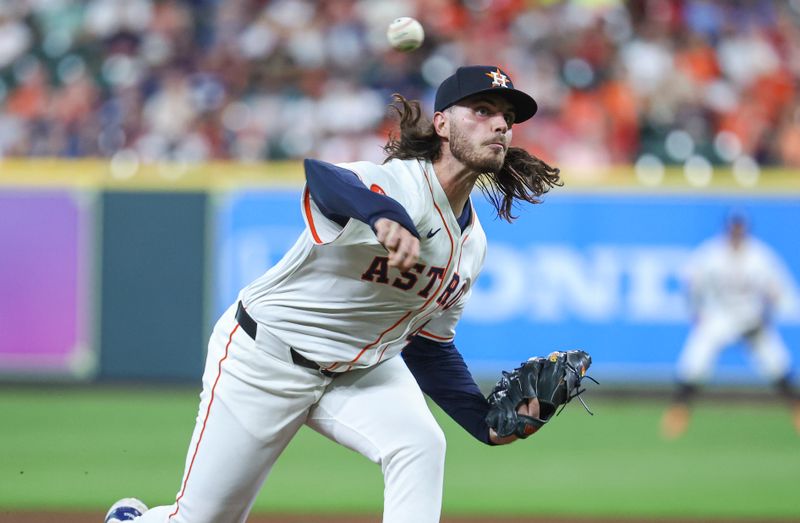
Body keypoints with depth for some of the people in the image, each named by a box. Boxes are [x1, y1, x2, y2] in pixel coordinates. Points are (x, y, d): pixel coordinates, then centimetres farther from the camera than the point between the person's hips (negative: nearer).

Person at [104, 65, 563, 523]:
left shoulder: (471, 244, -1)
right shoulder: (394, 183, -27)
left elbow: (430, 344, 8)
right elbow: (317, 175, -51)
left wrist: (488, 421, -7)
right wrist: (384, 214, -72)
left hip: (361, 367, 6)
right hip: (263, 355, -6)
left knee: (421, 444, -25)